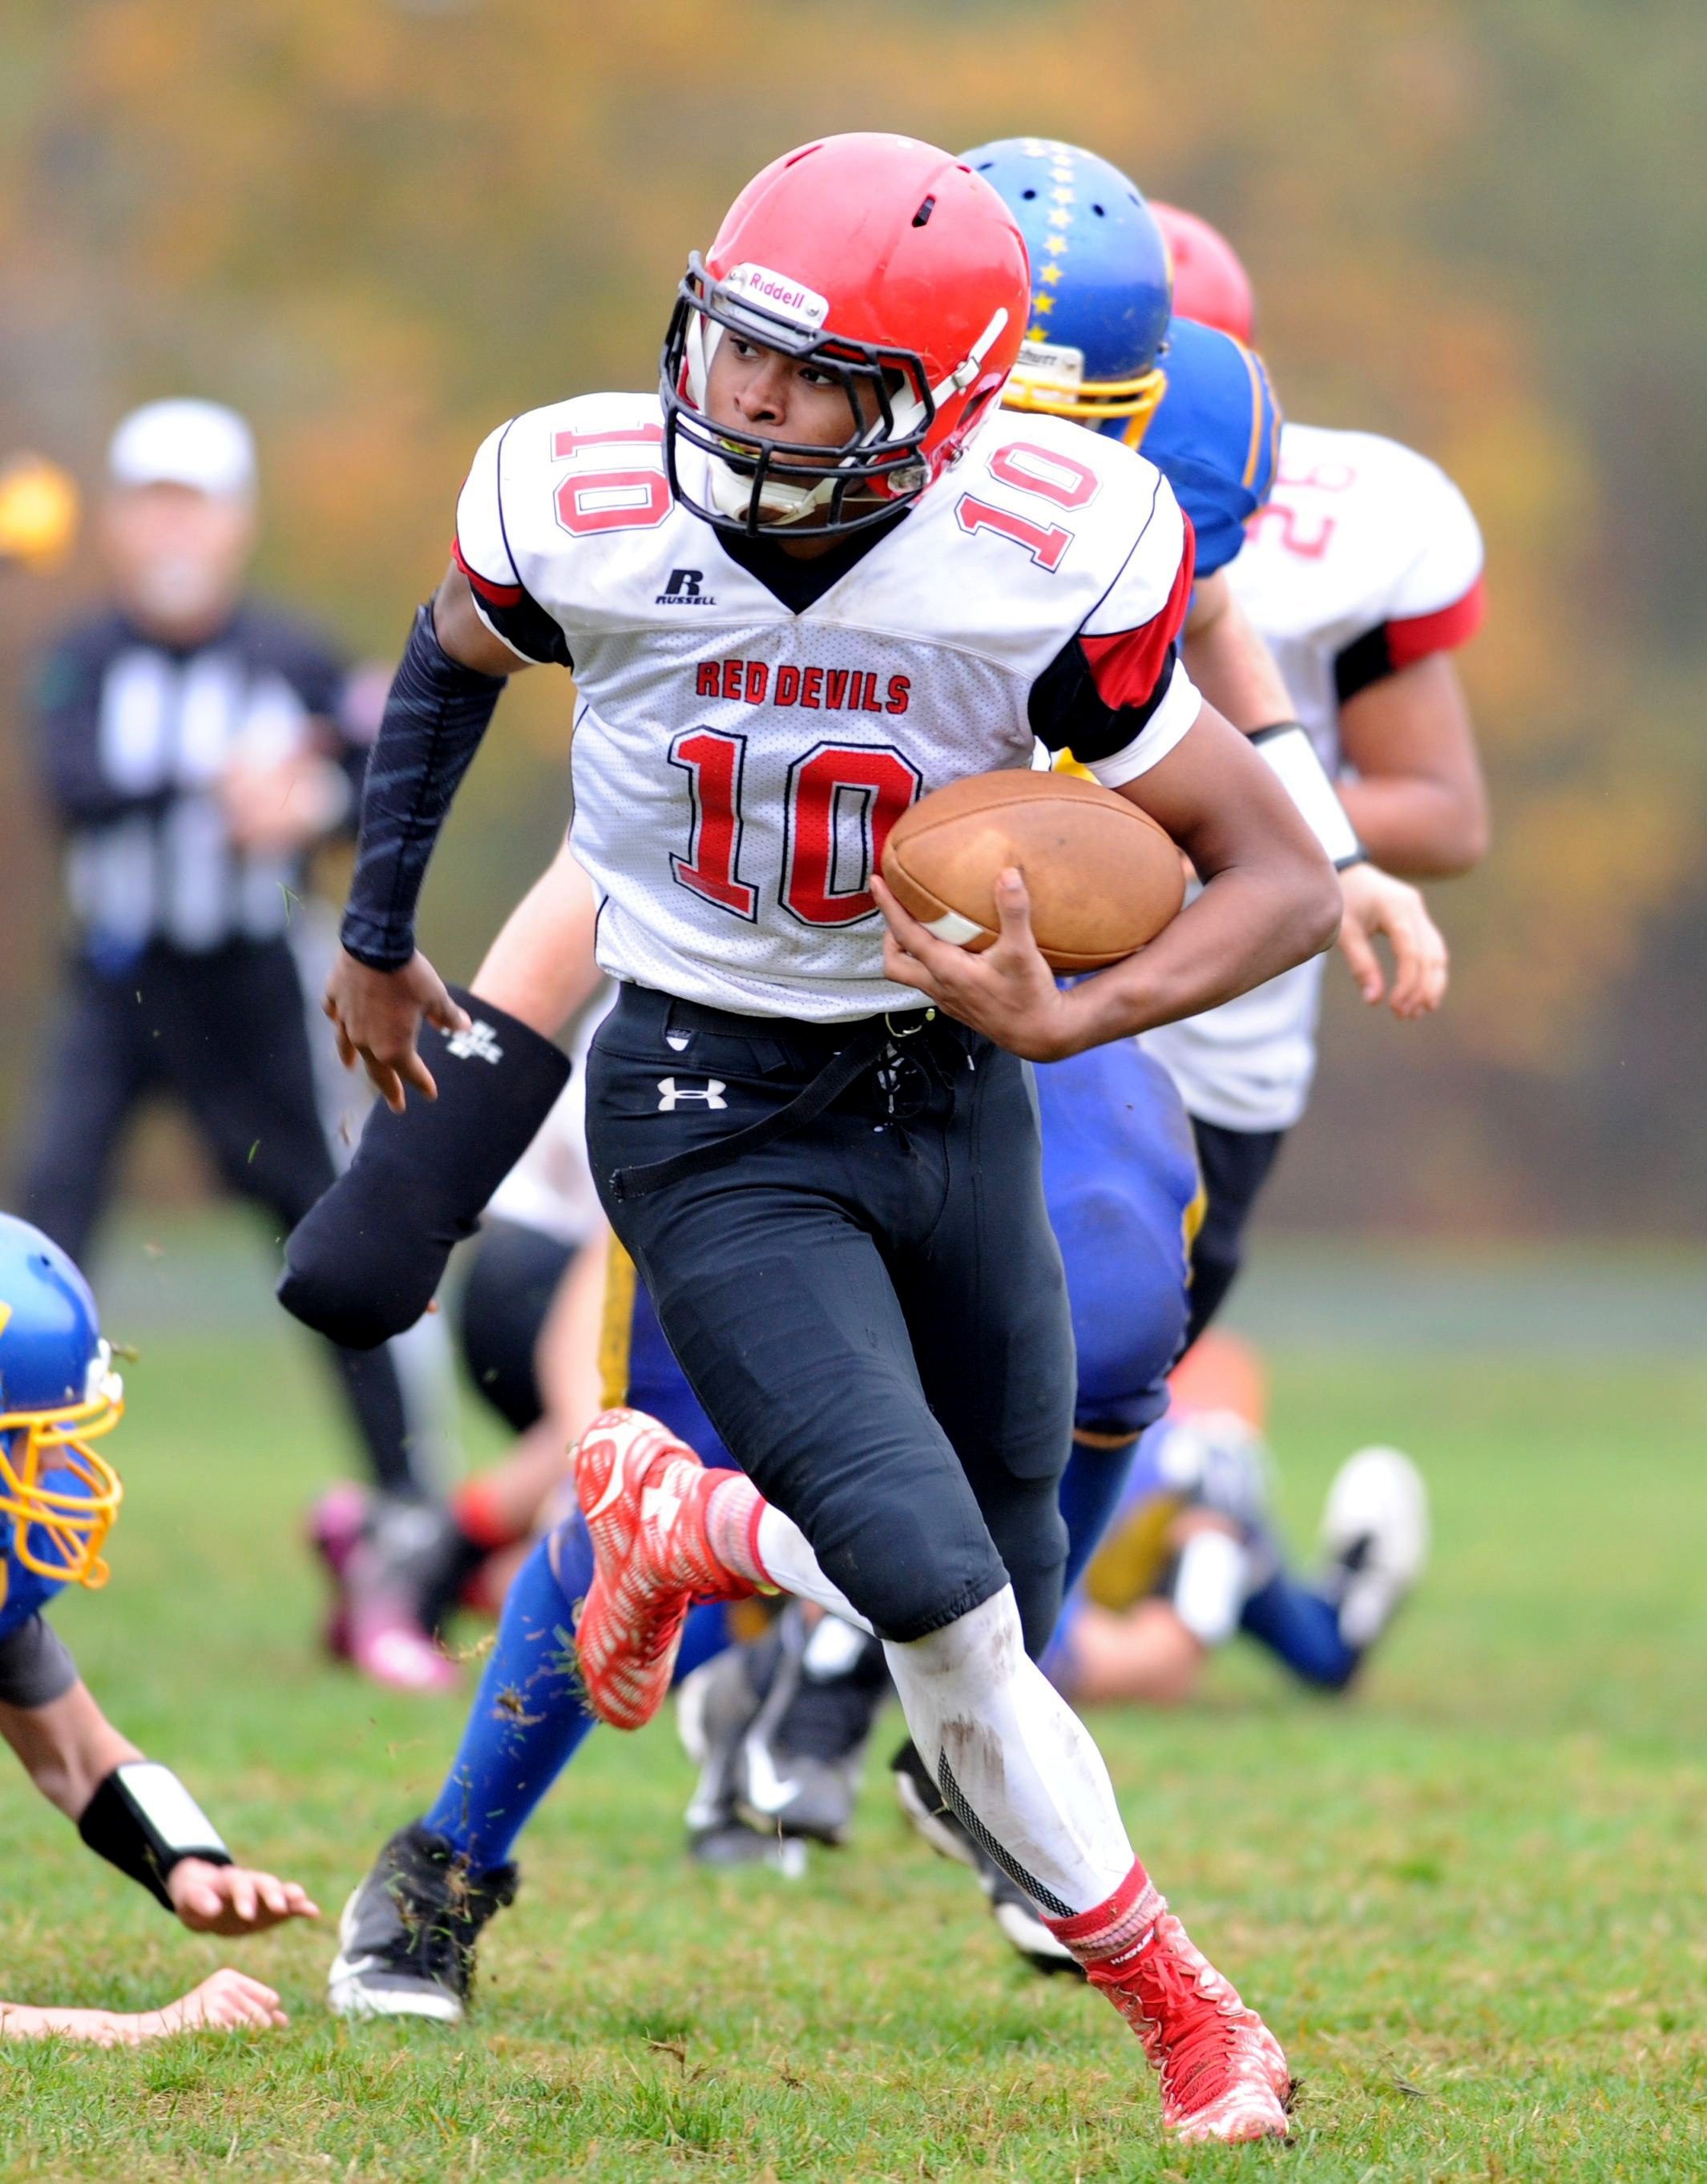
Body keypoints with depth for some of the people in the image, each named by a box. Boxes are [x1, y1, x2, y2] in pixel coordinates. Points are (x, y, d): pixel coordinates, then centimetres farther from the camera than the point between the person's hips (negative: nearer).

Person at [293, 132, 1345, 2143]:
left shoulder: (1050, 562, -21)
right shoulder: (586, 509, -18)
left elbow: (1285, 883, -14)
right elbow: (455, 655, 9)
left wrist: (1061, 1023, -30)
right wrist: (372, 934, 20)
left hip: (952, 1094, 3)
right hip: (714, 1121, -2)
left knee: (1002, 1585, 11)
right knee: (940, 1598, -19)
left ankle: (678, 1522, 38)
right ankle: (1170, 1997, 8)